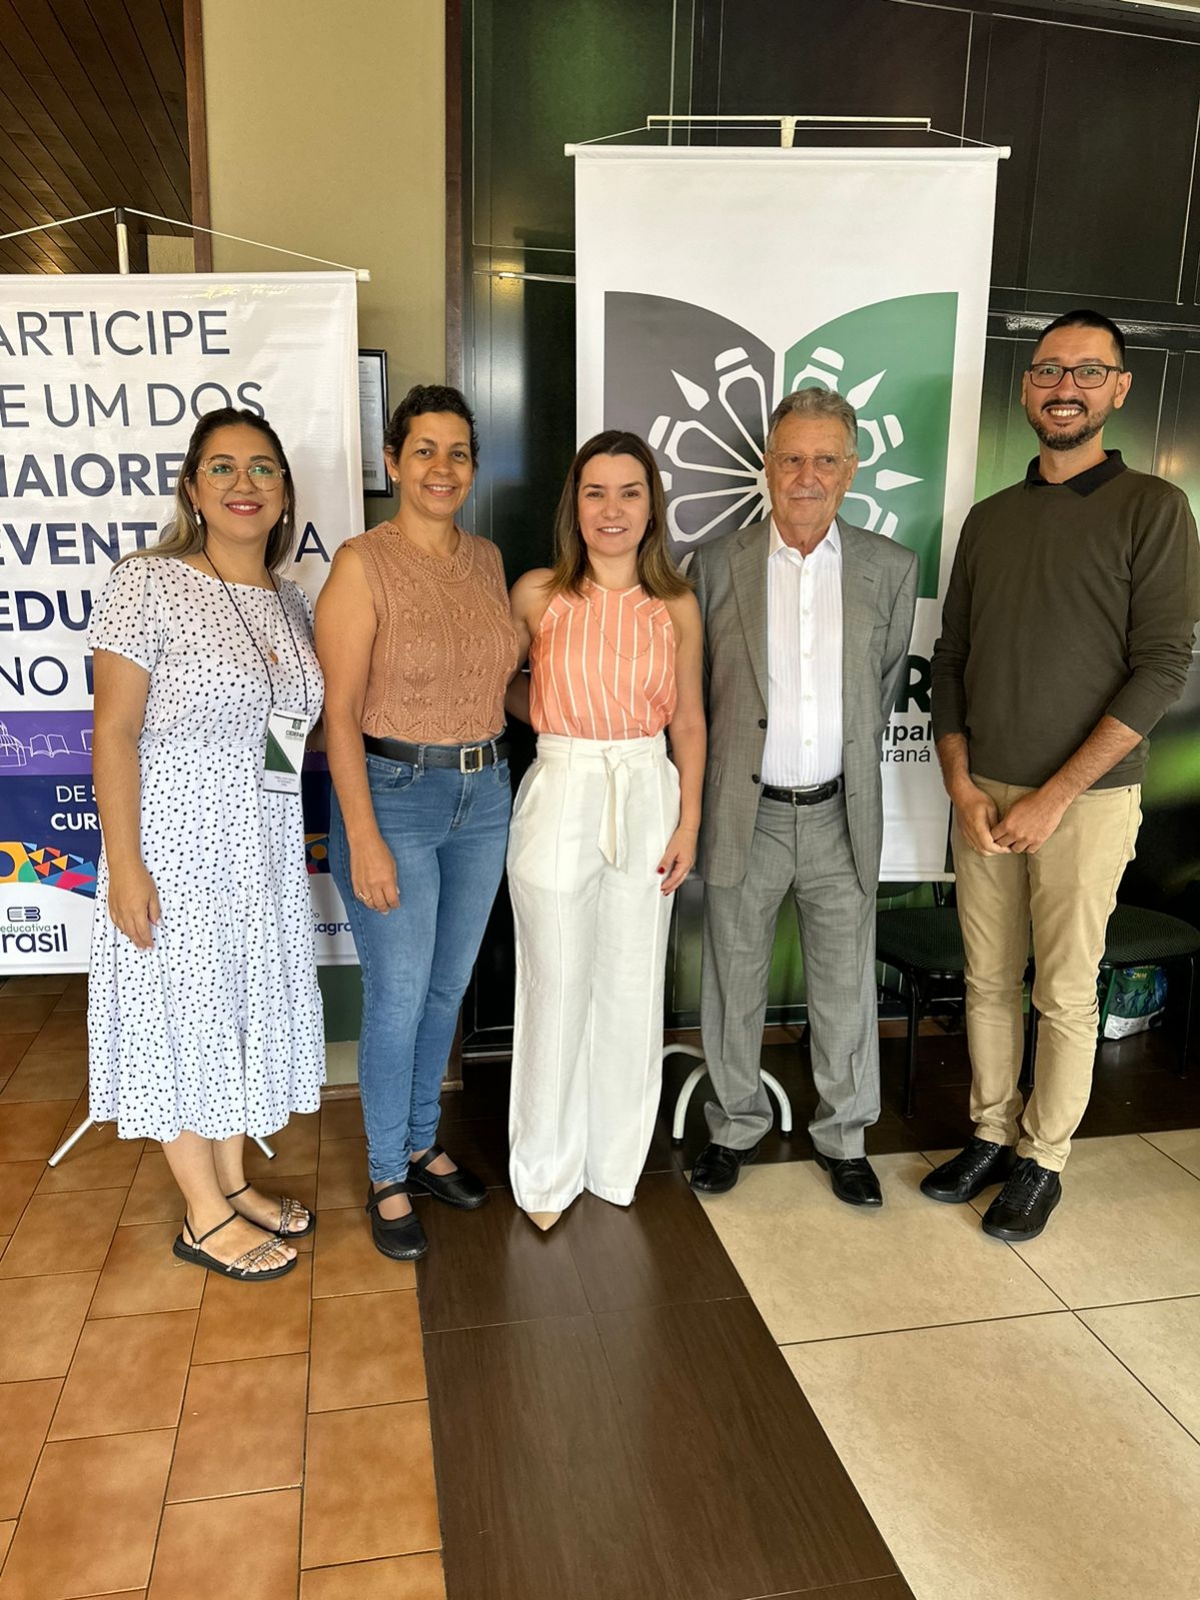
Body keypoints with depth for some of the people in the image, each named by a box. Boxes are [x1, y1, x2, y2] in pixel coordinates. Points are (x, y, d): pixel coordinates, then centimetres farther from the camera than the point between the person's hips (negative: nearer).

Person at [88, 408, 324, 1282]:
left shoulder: (290, 600, 7)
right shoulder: (149, 585, -12)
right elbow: (114, 732, -14)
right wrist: (124, 865, -18)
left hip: (267, 848, 7)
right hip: (177, 844, -6)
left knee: (245, 1005, 16)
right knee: (184, 1013, 6)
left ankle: (234, 1182, 35)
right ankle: (207, 1218, 23)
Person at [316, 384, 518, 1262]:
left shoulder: (487, 557, 6)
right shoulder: (362, 563, -12)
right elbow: (340, 713, -14)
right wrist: (363, 839, -17)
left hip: (484, 794, 6)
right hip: (392, 795, -6)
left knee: (449, 987, 17)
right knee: (397, 999, 4)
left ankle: (423, 1144, 37)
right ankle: (388, 1179, 25)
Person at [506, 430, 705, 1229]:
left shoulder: (676, 606, 1)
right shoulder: (537, 594, -3)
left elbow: (688, 721, 5)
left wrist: (688, 821, 1)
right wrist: (557, 719, -3)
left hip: (648, 797, 2)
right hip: (559, 797, -2)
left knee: (631, 988, 11)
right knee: (556, 988, 6)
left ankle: (616, 1160, 32)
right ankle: (548, 1170, 26)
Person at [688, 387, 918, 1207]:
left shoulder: (890, 568, 1)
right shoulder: (718, 563, -3)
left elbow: (885, 686, 11)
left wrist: (850, 770, 13)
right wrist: (705, 792, 6)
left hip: (841, 815, 1)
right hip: (746, 813, -1)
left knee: (846, 990, 12)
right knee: (735, 985, 12)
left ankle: (844, 1136, 33)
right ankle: (737, 1124, 34)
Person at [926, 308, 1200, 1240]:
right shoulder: (989, 519, 10)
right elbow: (951, 662, 10)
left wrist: (1054, 797, -15)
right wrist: (962, 785, -2)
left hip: (1087, 797, -4)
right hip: (985, 794, 4)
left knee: (1065, 994, 4)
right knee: (988, 979, 11)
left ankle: (1043, 1160, 22)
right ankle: (991, 1135, 28)